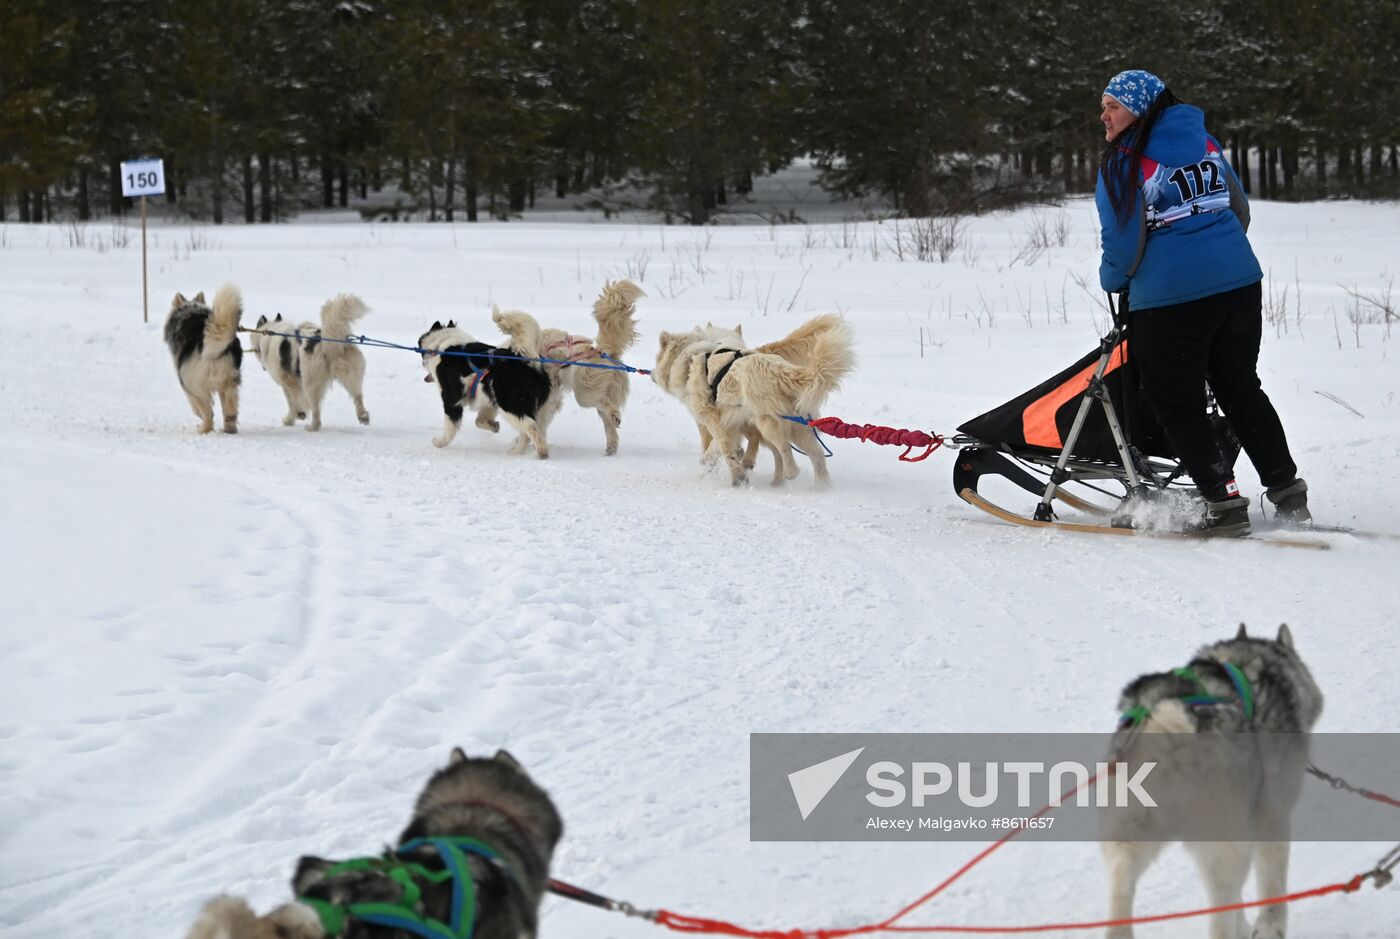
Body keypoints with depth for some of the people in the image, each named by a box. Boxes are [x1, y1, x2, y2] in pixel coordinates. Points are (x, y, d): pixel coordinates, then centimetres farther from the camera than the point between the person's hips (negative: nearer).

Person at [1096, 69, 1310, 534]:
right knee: (1241, 390, 19)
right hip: (1239, 282, 7)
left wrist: (1113, 280, 10)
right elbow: (1239, 209, 18)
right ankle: (1288, 492, 19)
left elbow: (1123, 243, -10)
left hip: (1169, 297, -7)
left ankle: (1224, 502, 2)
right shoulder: (1204, 142, 10)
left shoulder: (1123, 164, -10)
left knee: (1178, 405, 7)